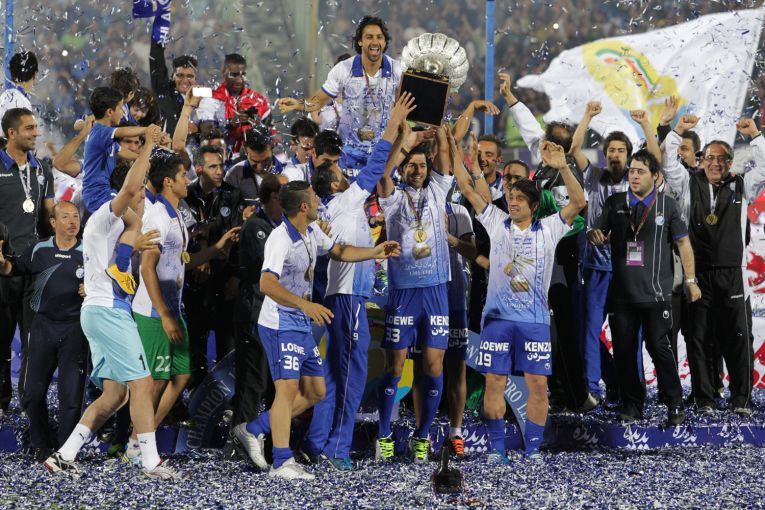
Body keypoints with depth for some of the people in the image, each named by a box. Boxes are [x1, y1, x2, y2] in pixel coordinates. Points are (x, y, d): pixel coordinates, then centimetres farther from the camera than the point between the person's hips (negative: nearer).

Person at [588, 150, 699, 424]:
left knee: (659, 347, -6)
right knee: (624, 350, 5)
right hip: (621, 293, 3)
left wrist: (691, 280, 0)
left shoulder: (666, 204, 4)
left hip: (656, 293, -3)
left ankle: (675, 406, 2)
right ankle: (632, 406, 14)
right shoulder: (614, 203, 9)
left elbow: (683, 242, 5)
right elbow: (596, 233, 9)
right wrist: (594, 235, -16)